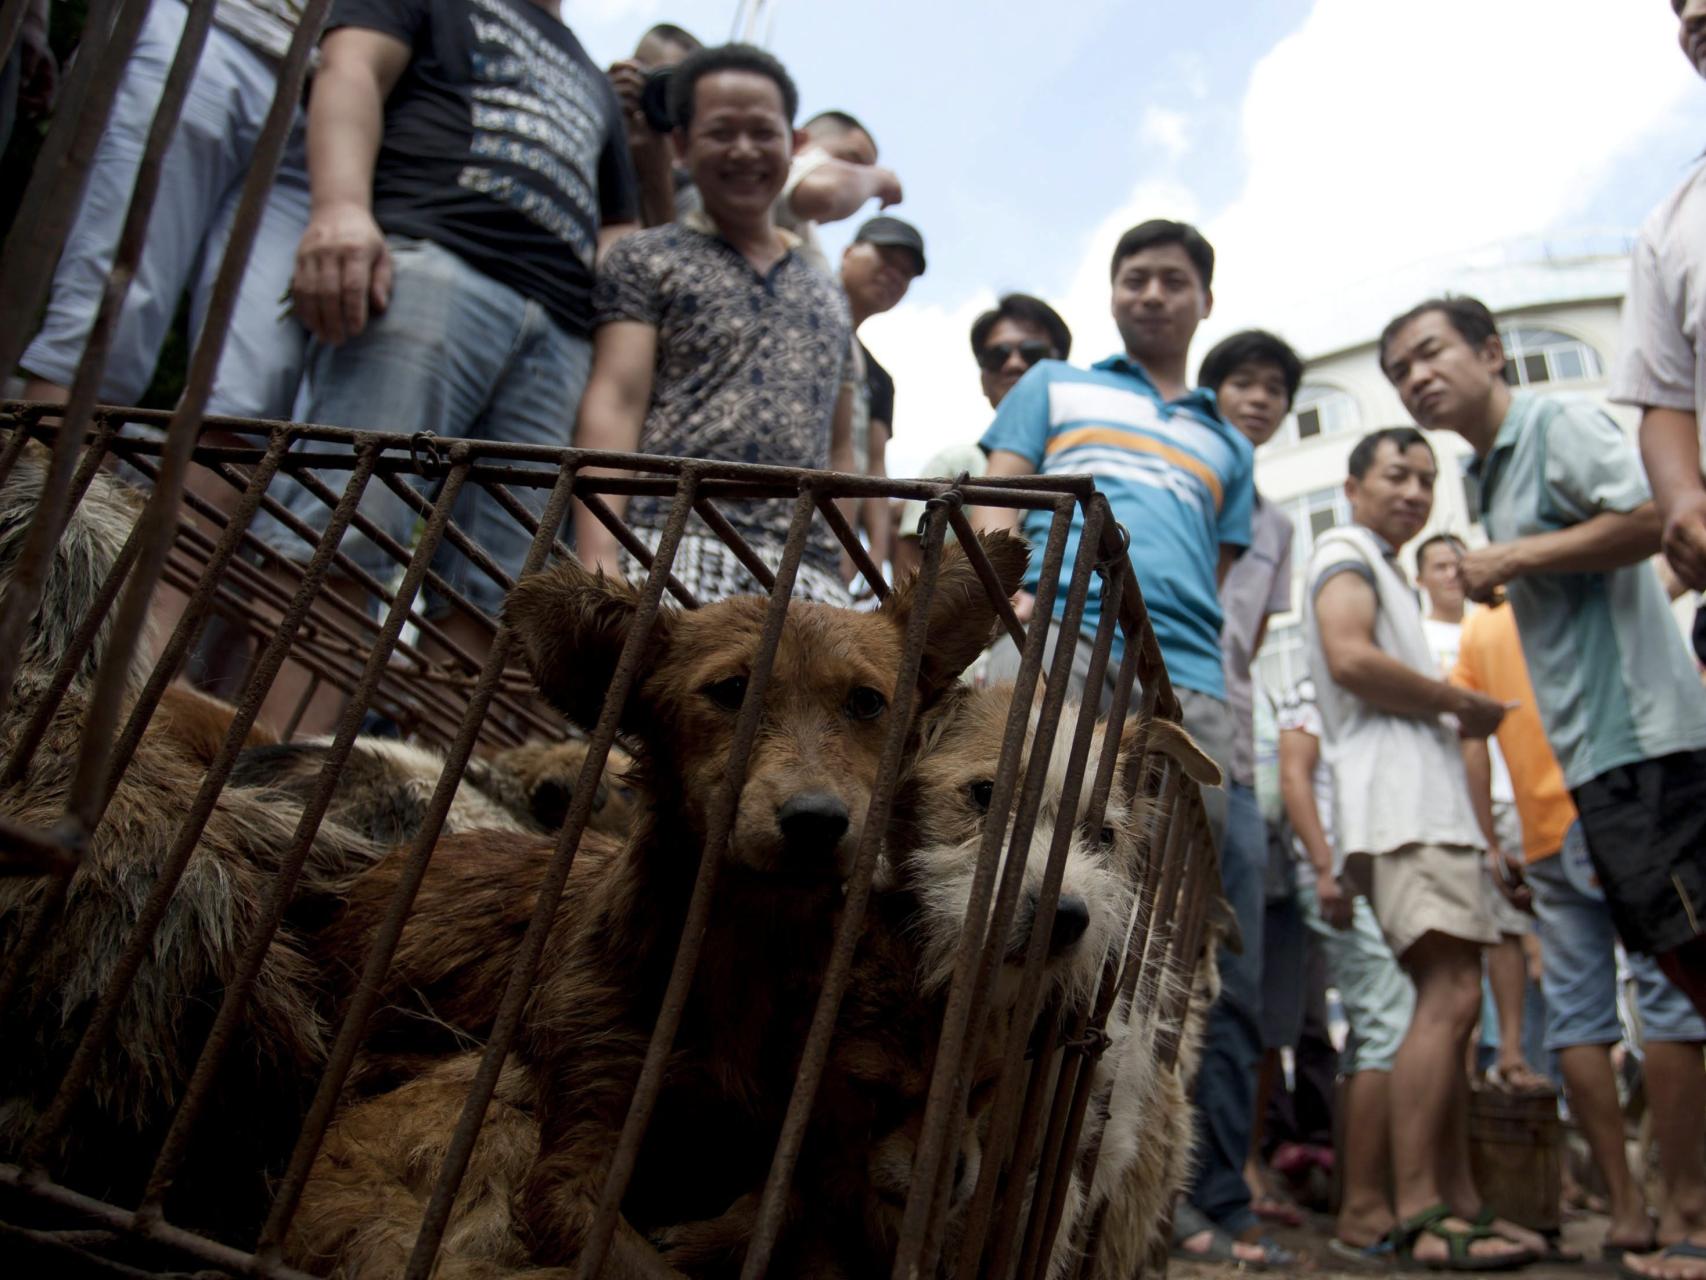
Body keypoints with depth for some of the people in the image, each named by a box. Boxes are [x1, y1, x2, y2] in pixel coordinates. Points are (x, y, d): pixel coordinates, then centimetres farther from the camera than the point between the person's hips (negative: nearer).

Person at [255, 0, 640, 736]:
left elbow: (619, 237, 38)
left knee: (492, 599, -10)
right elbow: (350, 70, 6)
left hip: (560, 336, 6)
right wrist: (341, 204, -13)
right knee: (347, 528, -22)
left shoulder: (595, 86, 39)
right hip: (432, 256, -5)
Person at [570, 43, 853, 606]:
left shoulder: (830, 296, 26)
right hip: (673, 541, -4)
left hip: (805, 566, 4)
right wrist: (597, 557, -14)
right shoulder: (648, 259, 13)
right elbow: (614, 402, 0)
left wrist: (844, 573, 15)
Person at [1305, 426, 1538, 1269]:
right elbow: (1349, 659, -17)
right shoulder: (1346, 552, 1)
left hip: (1425, 804, 11)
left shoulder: (1380, 571, 31)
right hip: (1398, 805, -11)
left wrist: (1451, 723, 10)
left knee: (1449, 1003, 7)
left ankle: (1457, 1203, 9)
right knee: (1450, 995, -19)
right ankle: (1417, 1215, -19)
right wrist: (1461, 707, -7)